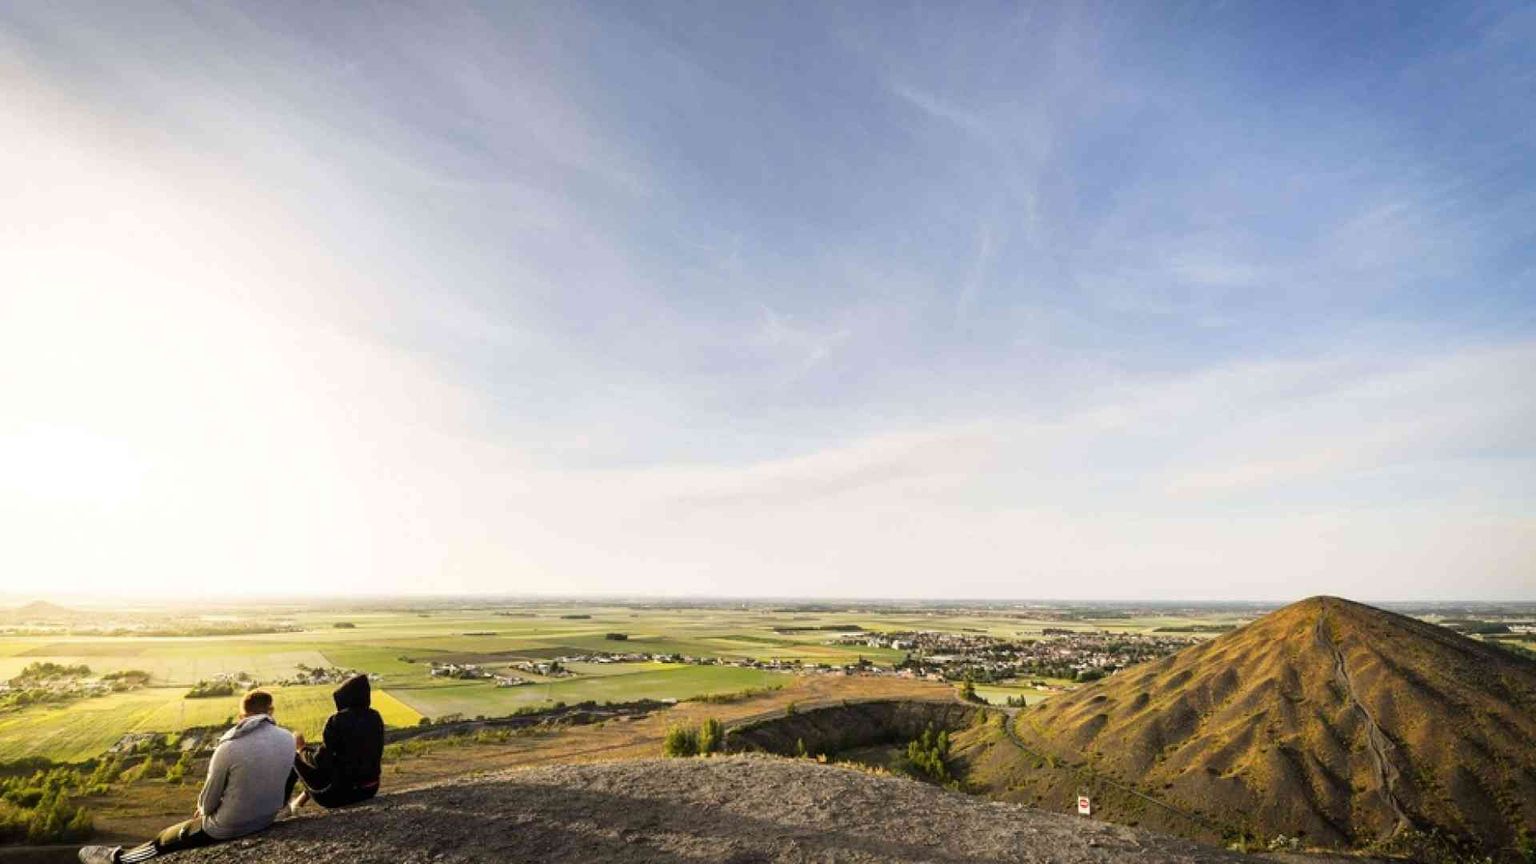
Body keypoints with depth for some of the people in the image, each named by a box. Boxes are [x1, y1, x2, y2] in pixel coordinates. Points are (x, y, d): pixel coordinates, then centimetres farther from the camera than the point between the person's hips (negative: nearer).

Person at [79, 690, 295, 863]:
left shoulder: (229, 748, -22)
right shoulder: (288, 739, -9)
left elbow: (209, 801, -11)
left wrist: (203, 809, 12)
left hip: (228, 827, -5)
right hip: (268, 818, 5)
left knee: (165, 840, 21)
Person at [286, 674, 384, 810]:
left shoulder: (338, 720, -19)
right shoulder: (375, 717, -2)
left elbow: (320, 760, -12)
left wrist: (302, 749, 6)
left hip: (341, 792, -6)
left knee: (294, 755, 14)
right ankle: (301, 800, 41)